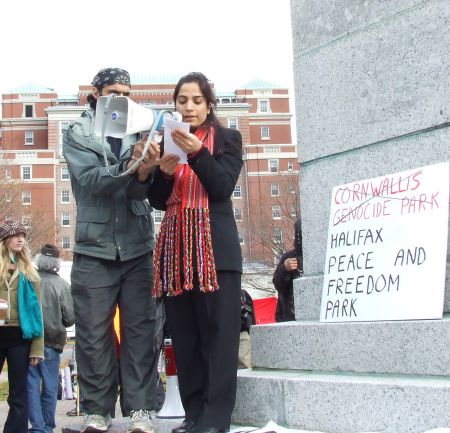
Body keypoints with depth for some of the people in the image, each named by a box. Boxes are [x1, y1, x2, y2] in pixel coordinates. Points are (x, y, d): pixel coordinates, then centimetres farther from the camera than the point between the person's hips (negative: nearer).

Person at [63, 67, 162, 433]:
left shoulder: (139, 134, 10)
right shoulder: (77, 135, 6)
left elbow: (139, 191, -1)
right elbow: (91, 180, -12)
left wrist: (145, 173, -24)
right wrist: (131, 166, -28)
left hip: (138, 246, 2)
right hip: (94, 246, -1)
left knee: (140, 329, 1)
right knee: (94, 332, 1)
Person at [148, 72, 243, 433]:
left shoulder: (227, 138, 7)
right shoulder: (168, 143, 17)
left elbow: (223, 188, -6)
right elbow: (158, 201, 12)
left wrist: (197, 153, -17)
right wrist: (164, 171, -7)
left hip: (215, 246, -4)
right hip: (177, 247, 4)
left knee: (217, 333, -6)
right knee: (184, 335, 3)